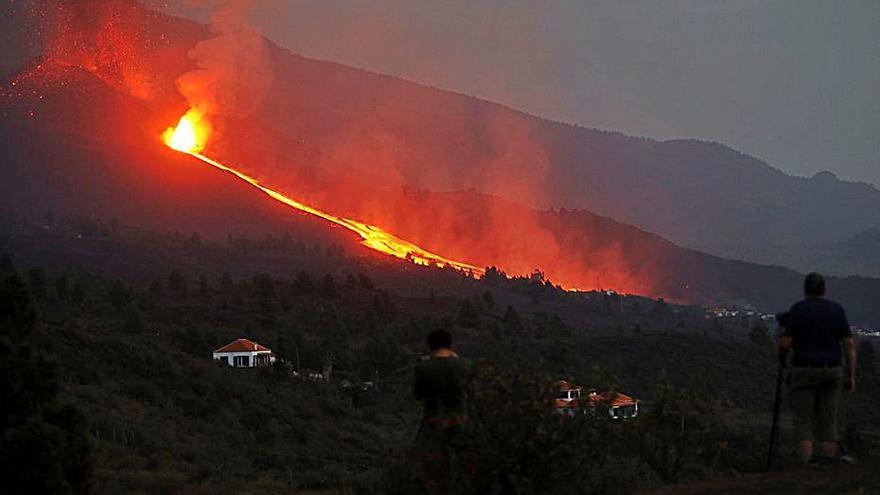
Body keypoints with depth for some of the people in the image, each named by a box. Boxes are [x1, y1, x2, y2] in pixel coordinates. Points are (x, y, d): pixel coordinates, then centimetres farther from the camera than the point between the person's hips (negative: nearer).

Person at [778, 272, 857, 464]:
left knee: (803, 420, 0)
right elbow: (850, 343, 0)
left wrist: (781, 354, 12)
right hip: (832, 370, 3)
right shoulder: (837, 310, 5)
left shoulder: (798, 309, -6)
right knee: (828, 420, 9)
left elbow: (786, 342, -10)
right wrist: (851, 376, 3)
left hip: (804, 371, -3)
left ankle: (807, 462, -13)